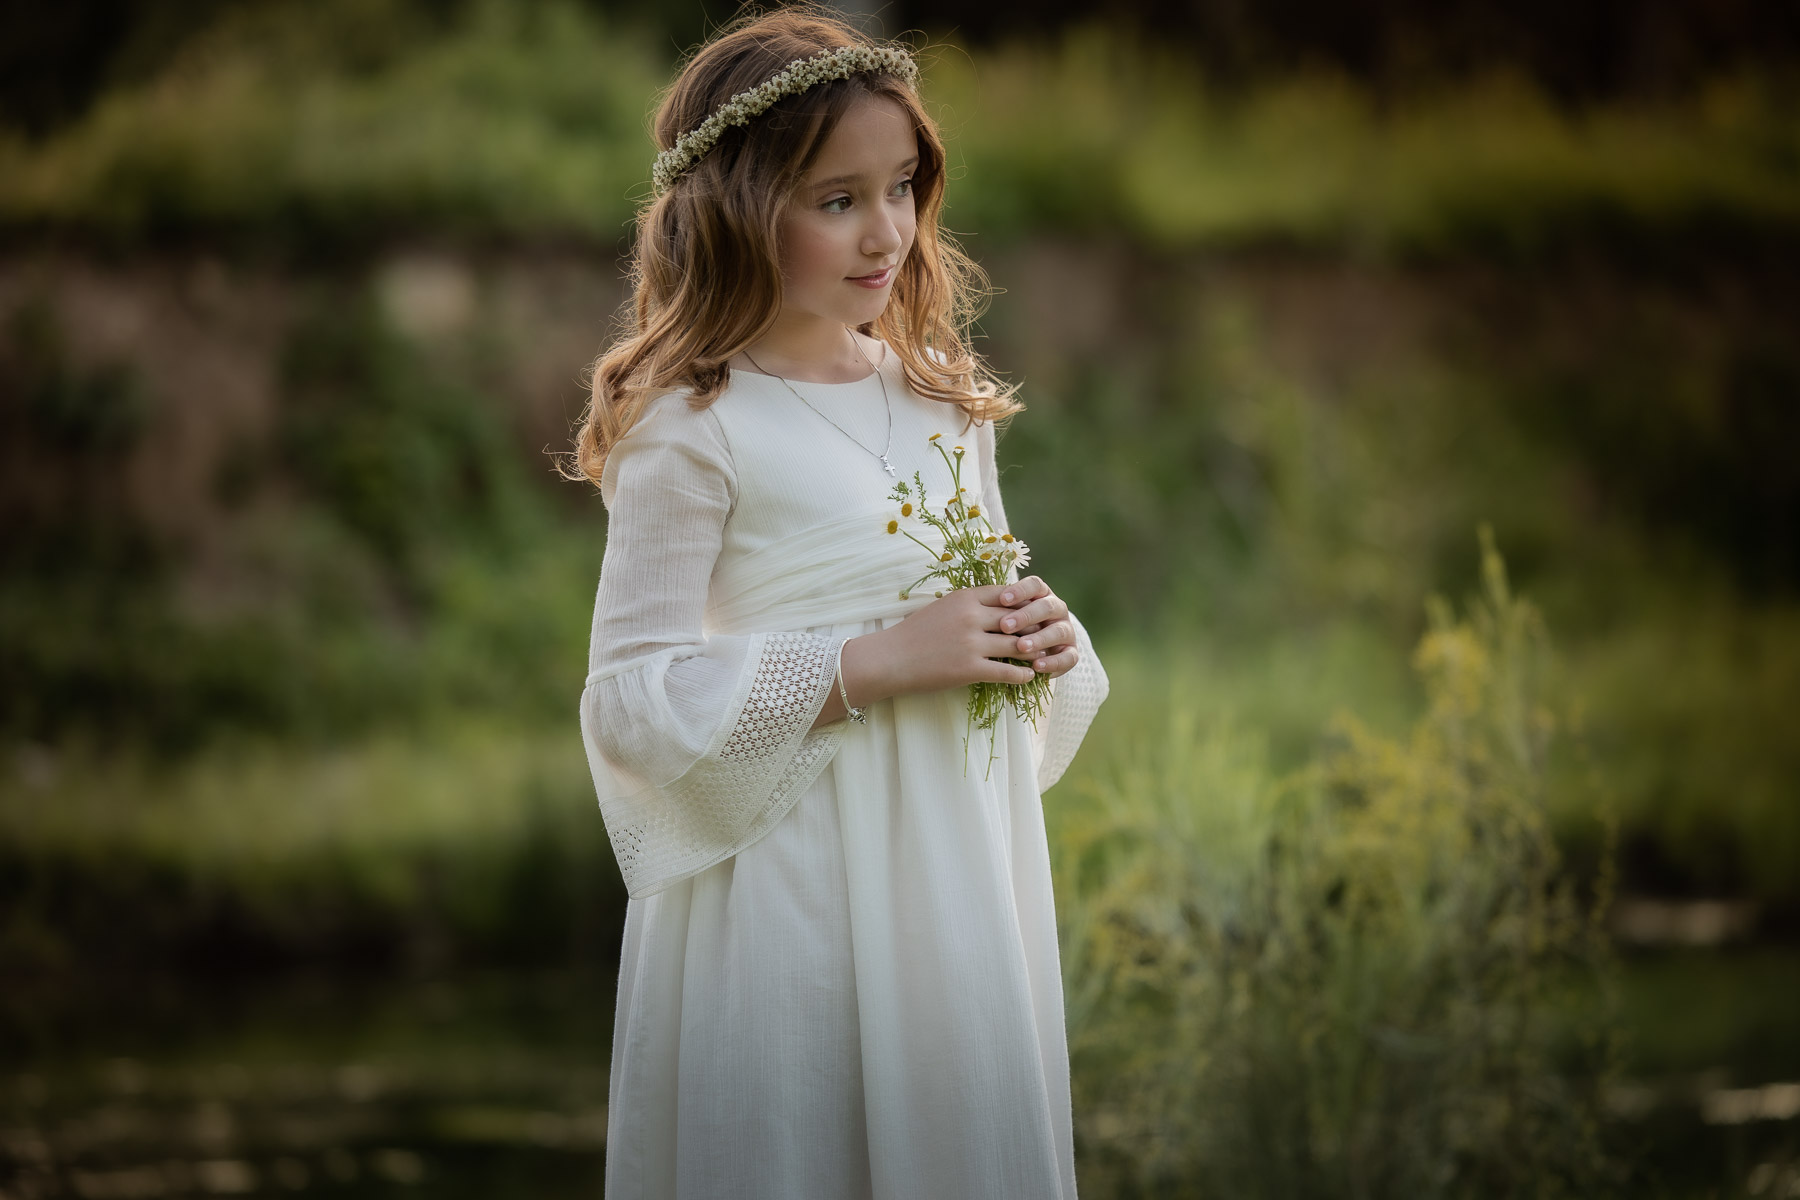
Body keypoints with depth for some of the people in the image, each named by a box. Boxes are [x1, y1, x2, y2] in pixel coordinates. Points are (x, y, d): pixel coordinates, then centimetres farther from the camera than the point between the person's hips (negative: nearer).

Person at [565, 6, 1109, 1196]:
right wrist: (875, 665, -21)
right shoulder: (694, 430, -11)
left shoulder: (945, 400, 9)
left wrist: (1044, 639, -3)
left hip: (961, 872, 6)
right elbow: (631, 704, -16)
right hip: (794, 890, -6)